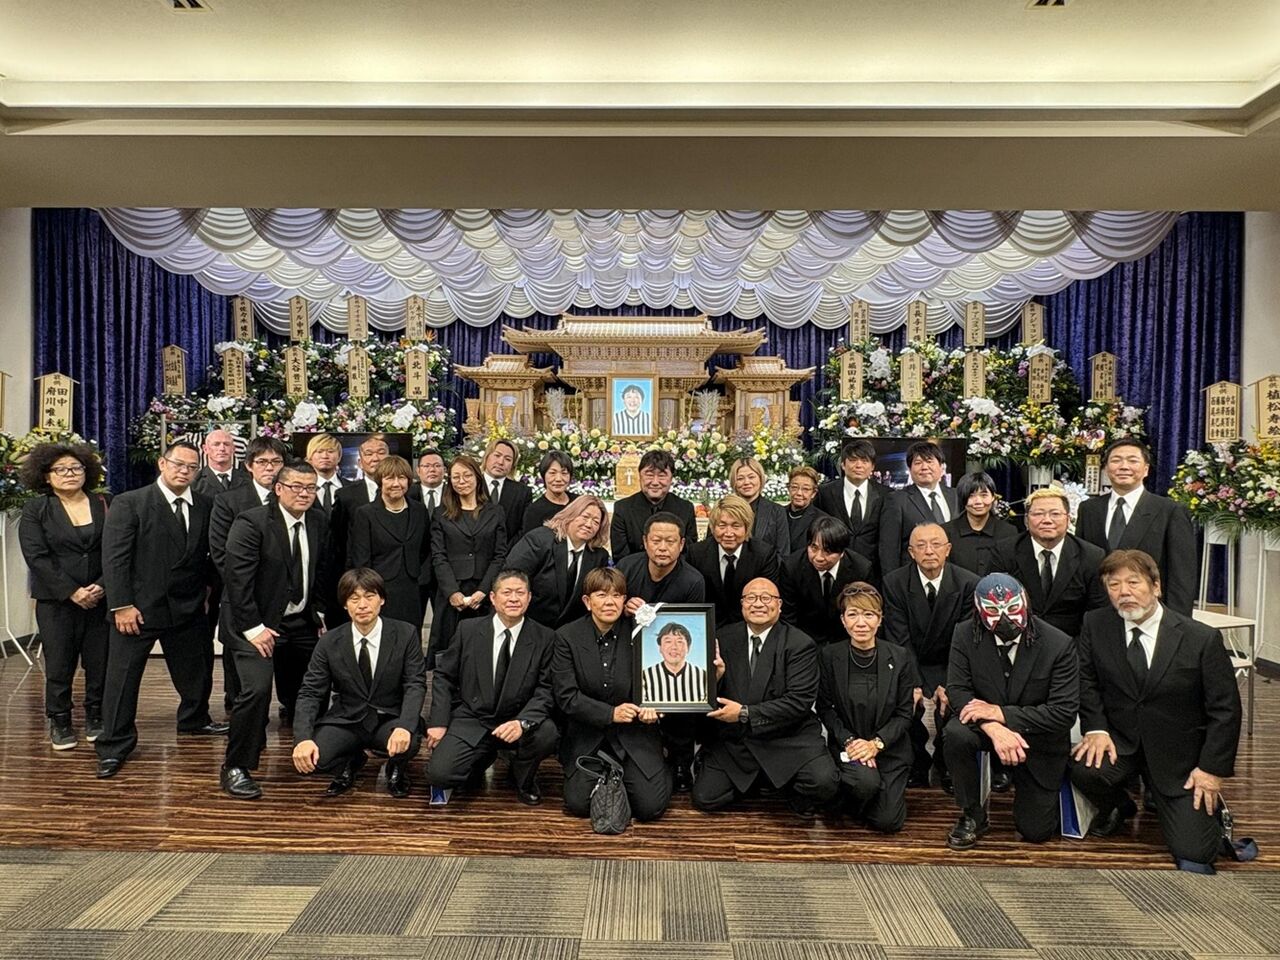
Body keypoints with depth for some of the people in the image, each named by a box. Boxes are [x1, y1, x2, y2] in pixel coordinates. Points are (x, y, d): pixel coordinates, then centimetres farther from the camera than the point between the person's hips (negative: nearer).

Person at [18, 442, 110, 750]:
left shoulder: (106, 505, 5)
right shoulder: (35, 510, 3)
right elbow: (36, 557, -6)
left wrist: (103, 586, -13)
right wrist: (72, 592, -14)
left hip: (101, 598, 1)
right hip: (56, 602, -1)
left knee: (100, 661, 3)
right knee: (59, 664, 4)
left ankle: (96, 717, 19)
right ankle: (59, 722, 19)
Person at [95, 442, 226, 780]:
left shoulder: (205, 506, 2)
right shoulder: (129, 503, -9)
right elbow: (114, 558, -12)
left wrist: (206, 588, 1)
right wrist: (122, 605, -15)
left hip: (188, 608, 4)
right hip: (136, 608, -4)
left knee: (195, 671, 17)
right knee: (122, 678, 2)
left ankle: (194, 720, 41)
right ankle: (114, 746, 16)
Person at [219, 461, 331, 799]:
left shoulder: (318, 521, 4)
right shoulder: (251, 522, -15)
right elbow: (237, 578, -18)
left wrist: (319, 613, 10)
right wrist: (253, 628, -20)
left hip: (302, 624, 6)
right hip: (258, 625, -6)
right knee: (257, 690, -17)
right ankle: (236, 768, 0)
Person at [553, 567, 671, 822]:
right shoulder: (567, 636, -7)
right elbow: (566, 696, -10)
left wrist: (651, 706, -18)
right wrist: (610, 713, -20)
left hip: (634, 733, 0)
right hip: (587, 734, 0)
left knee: (651, 806, -11)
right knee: (579, 804, -10)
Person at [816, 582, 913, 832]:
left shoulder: (899, 656, -7)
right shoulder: (829, 655, -7)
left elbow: (904, 713, -3)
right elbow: (824, 708, -2)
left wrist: (876, 743, -15)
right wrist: (849, 741, -15)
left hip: (890, 747, 1)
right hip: (846, 744, -1)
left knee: (888, 822, -7)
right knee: (867, 781, -32)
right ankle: (847, 803, 4)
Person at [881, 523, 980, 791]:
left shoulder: (968, 583, -9)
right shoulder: (894, 582, -10)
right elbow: (900, 641, -13)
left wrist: (949, 685, -22)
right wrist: (913, 685, -24)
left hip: (951, 667, 0)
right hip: (910, 666, 0)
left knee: (951, 706, -24)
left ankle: (946, 765, 8)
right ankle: (917, 767, 4)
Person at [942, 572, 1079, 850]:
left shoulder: (1059, 645, -20)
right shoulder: (965, 635, -15)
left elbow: (1064, 712, -21)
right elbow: (957, 690, -15)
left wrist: (1001, 713, -29)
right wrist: (992, 727, -34)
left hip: (1038, 742, 0)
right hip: (987, 725, 1)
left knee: (1035, 831, 2)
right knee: (956, 733, -34)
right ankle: (972, 816, -10)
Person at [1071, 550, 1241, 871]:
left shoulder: (1203, 639, -12)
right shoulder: (1095, 624, -6)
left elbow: (1225, 708, -6)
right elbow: (1086, 680, 3)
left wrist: (1212, 768, -10)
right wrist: (1096, 728, -12)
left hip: (1178, 754, -2)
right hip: (1119, 740, 2)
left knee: (1192, 854, -8)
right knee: (1084, 770, -30)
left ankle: (1210, 811, 29)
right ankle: (1118, 808, 8)